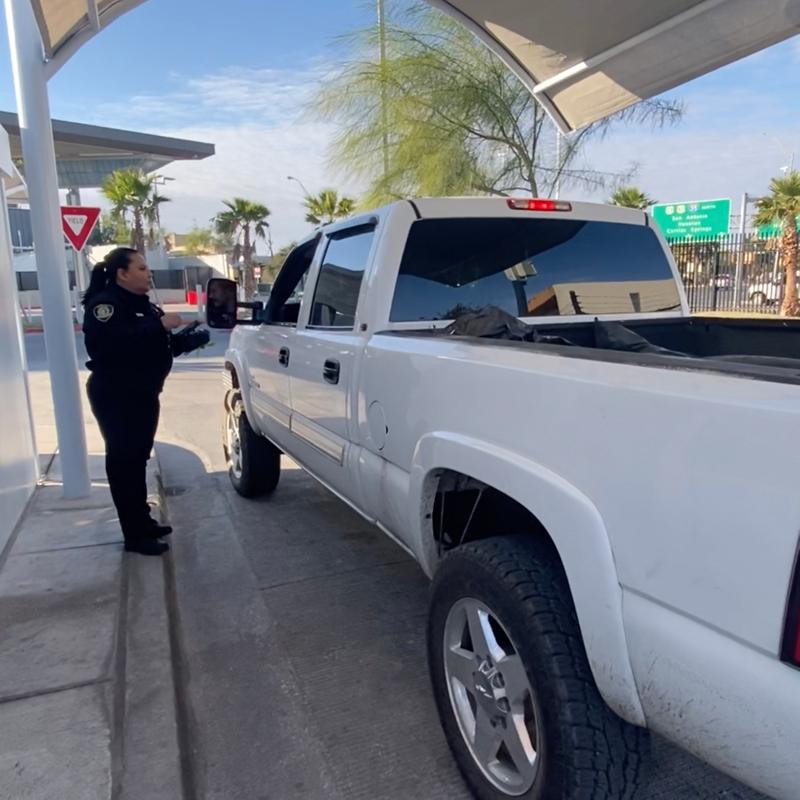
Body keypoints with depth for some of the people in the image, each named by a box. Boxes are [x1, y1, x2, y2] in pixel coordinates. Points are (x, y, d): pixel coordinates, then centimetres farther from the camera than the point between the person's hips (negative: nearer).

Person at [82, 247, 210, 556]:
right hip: (115, 397, -9)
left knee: (138, 459, 15)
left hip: (142, 394, 9)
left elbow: (161, 345, 20)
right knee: (123, 461, -3)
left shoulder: (142, 305, 16)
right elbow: (110, 343, -32)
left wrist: (190, 339, 1)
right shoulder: (104, 304, -14)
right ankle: (135, 535, 3)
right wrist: (159, 326, -31)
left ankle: (143, 522, 27)